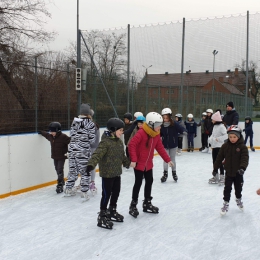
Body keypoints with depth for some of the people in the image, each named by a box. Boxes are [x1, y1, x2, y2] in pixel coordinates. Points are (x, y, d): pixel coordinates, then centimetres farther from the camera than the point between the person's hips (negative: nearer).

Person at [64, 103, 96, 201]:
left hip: (72, 148, 6)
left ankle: (68, 189, 28)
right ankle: (84, 193, 7)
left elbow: (72, 135, 9)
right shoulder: (90, 123, -9)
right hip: (83, 150, -6)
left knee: (73, 169, 17)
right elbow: (92, 139, -7)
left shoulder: (74, 121, 6)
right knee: (85, 171, 4)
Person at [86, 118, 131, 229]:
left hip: (117, 172, 9)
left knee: (116, 192, 19)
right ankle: (102, 217, 12)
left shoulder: (119, 141, 8)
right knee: (106, 194, -1)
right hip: (107, 173, -9)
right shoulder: (105, 142, -20)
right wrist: (91, 164, -46)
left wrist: (128, 163, 35)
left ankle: (112, 211, 38)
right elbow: (97, 154, -31)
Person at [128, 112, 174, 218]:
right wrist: (133, 159, -29)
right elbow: (131, 145, -25)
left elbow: (160, 148, 10)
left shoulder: (156, 135, 2)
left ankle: (147, 203, 29)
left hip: (148, 164, 8)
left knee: (149, 181, 14)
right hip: (139, 163, -8)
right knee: (138, 183, -2)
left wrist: (167, 160, 9)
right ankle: (133, 205, 12)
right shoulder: (141, 133, -23)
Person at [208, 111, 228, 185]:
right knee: (214, 161, 14)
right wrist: (210, 139, 1)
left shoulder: (221, 126, -15)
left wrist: (218, 139, -23)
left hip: (219, 147, -9)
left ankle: (222, 177, 7)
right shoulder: (215, 126, 12)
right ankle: (215, 176, 24)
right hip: (214, 146, 9)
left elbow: (226, 135, -25)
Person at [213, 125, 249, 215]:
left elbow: (245, 158, -22)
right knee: (227, 188, 1)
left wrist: (242, 168, -37)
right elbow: (219, 158, 0)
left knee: (238, 188, 17)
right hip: (228, 172, 1)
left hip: (238, 173, 0)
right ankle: (226, 203, 13)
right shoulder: (225, 146, -6)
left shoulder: (242, 147, -13)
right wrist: (215, 168, 1)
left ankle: (238, 199, 43)